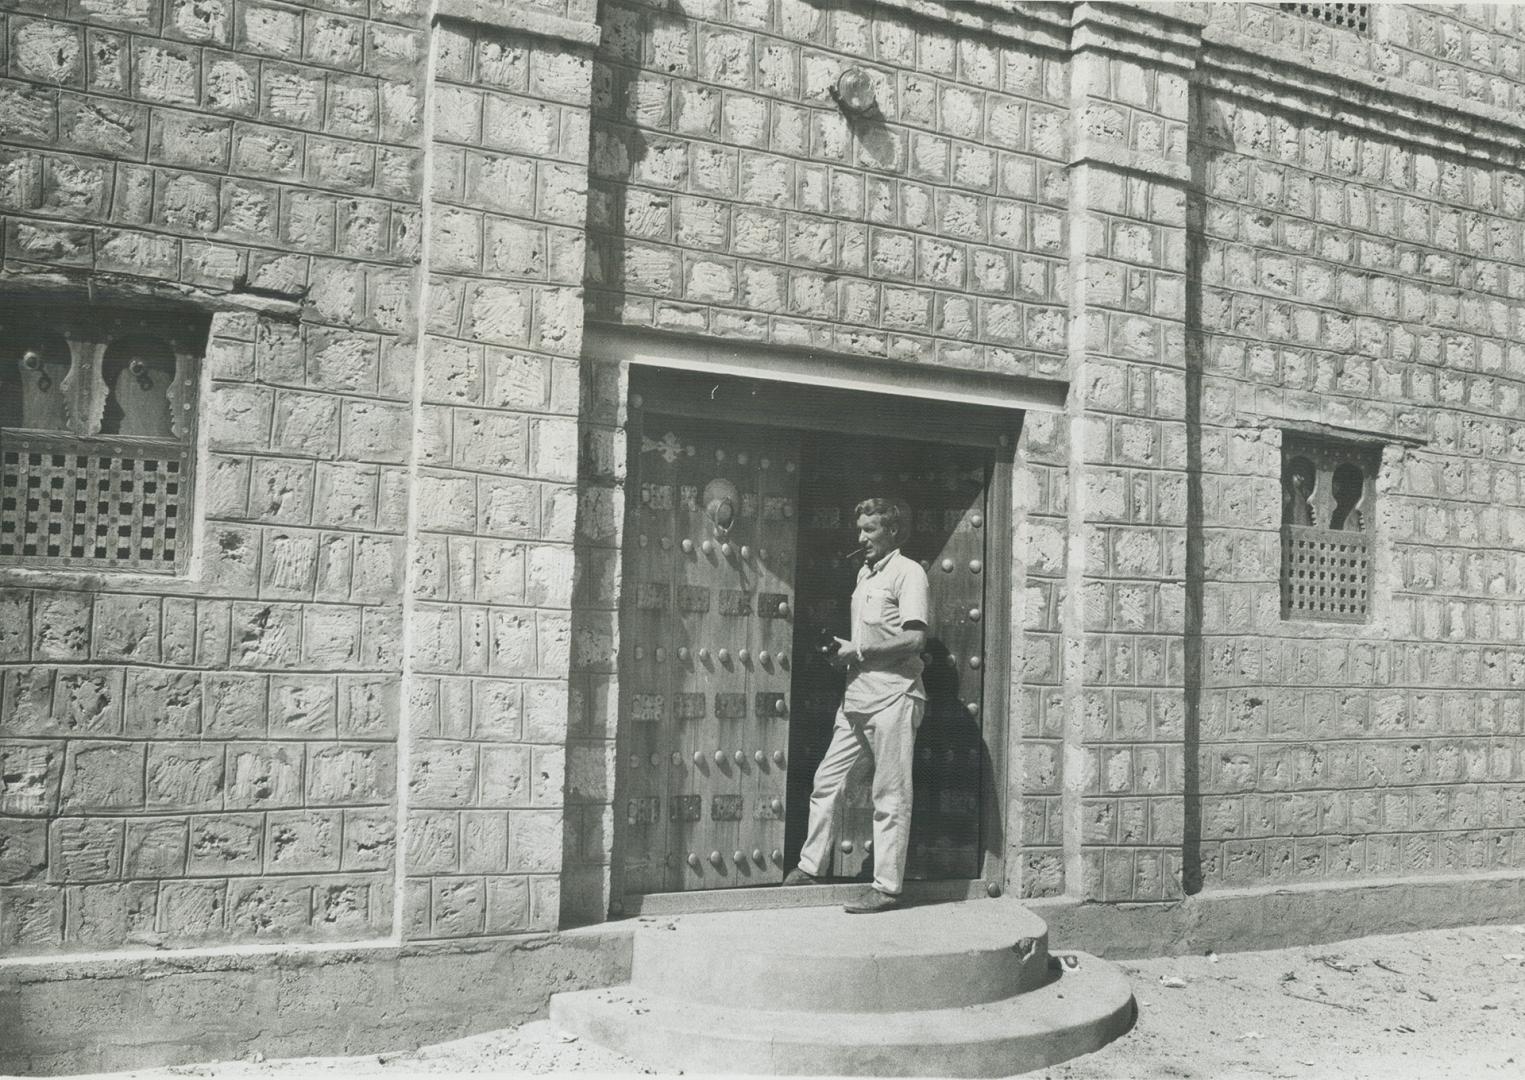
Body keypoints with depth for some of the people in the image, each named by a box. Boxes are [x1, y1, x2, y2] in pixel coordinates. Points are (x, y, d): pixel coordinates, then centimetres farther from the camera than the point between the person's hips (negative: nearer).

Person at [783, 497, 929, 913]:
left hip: (892, 697, -8)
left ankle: (887, 887, 5)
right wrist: (842, 650, 6)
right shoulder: (865, 572, 18)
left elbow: (914, 639, -17)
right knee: (826, 781, 9)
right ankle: (811, 867, 20)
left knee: (890, 797, -1)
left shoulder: (908, 572, -7)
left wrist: (858, 651, -12)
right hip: (857, 696, 8)